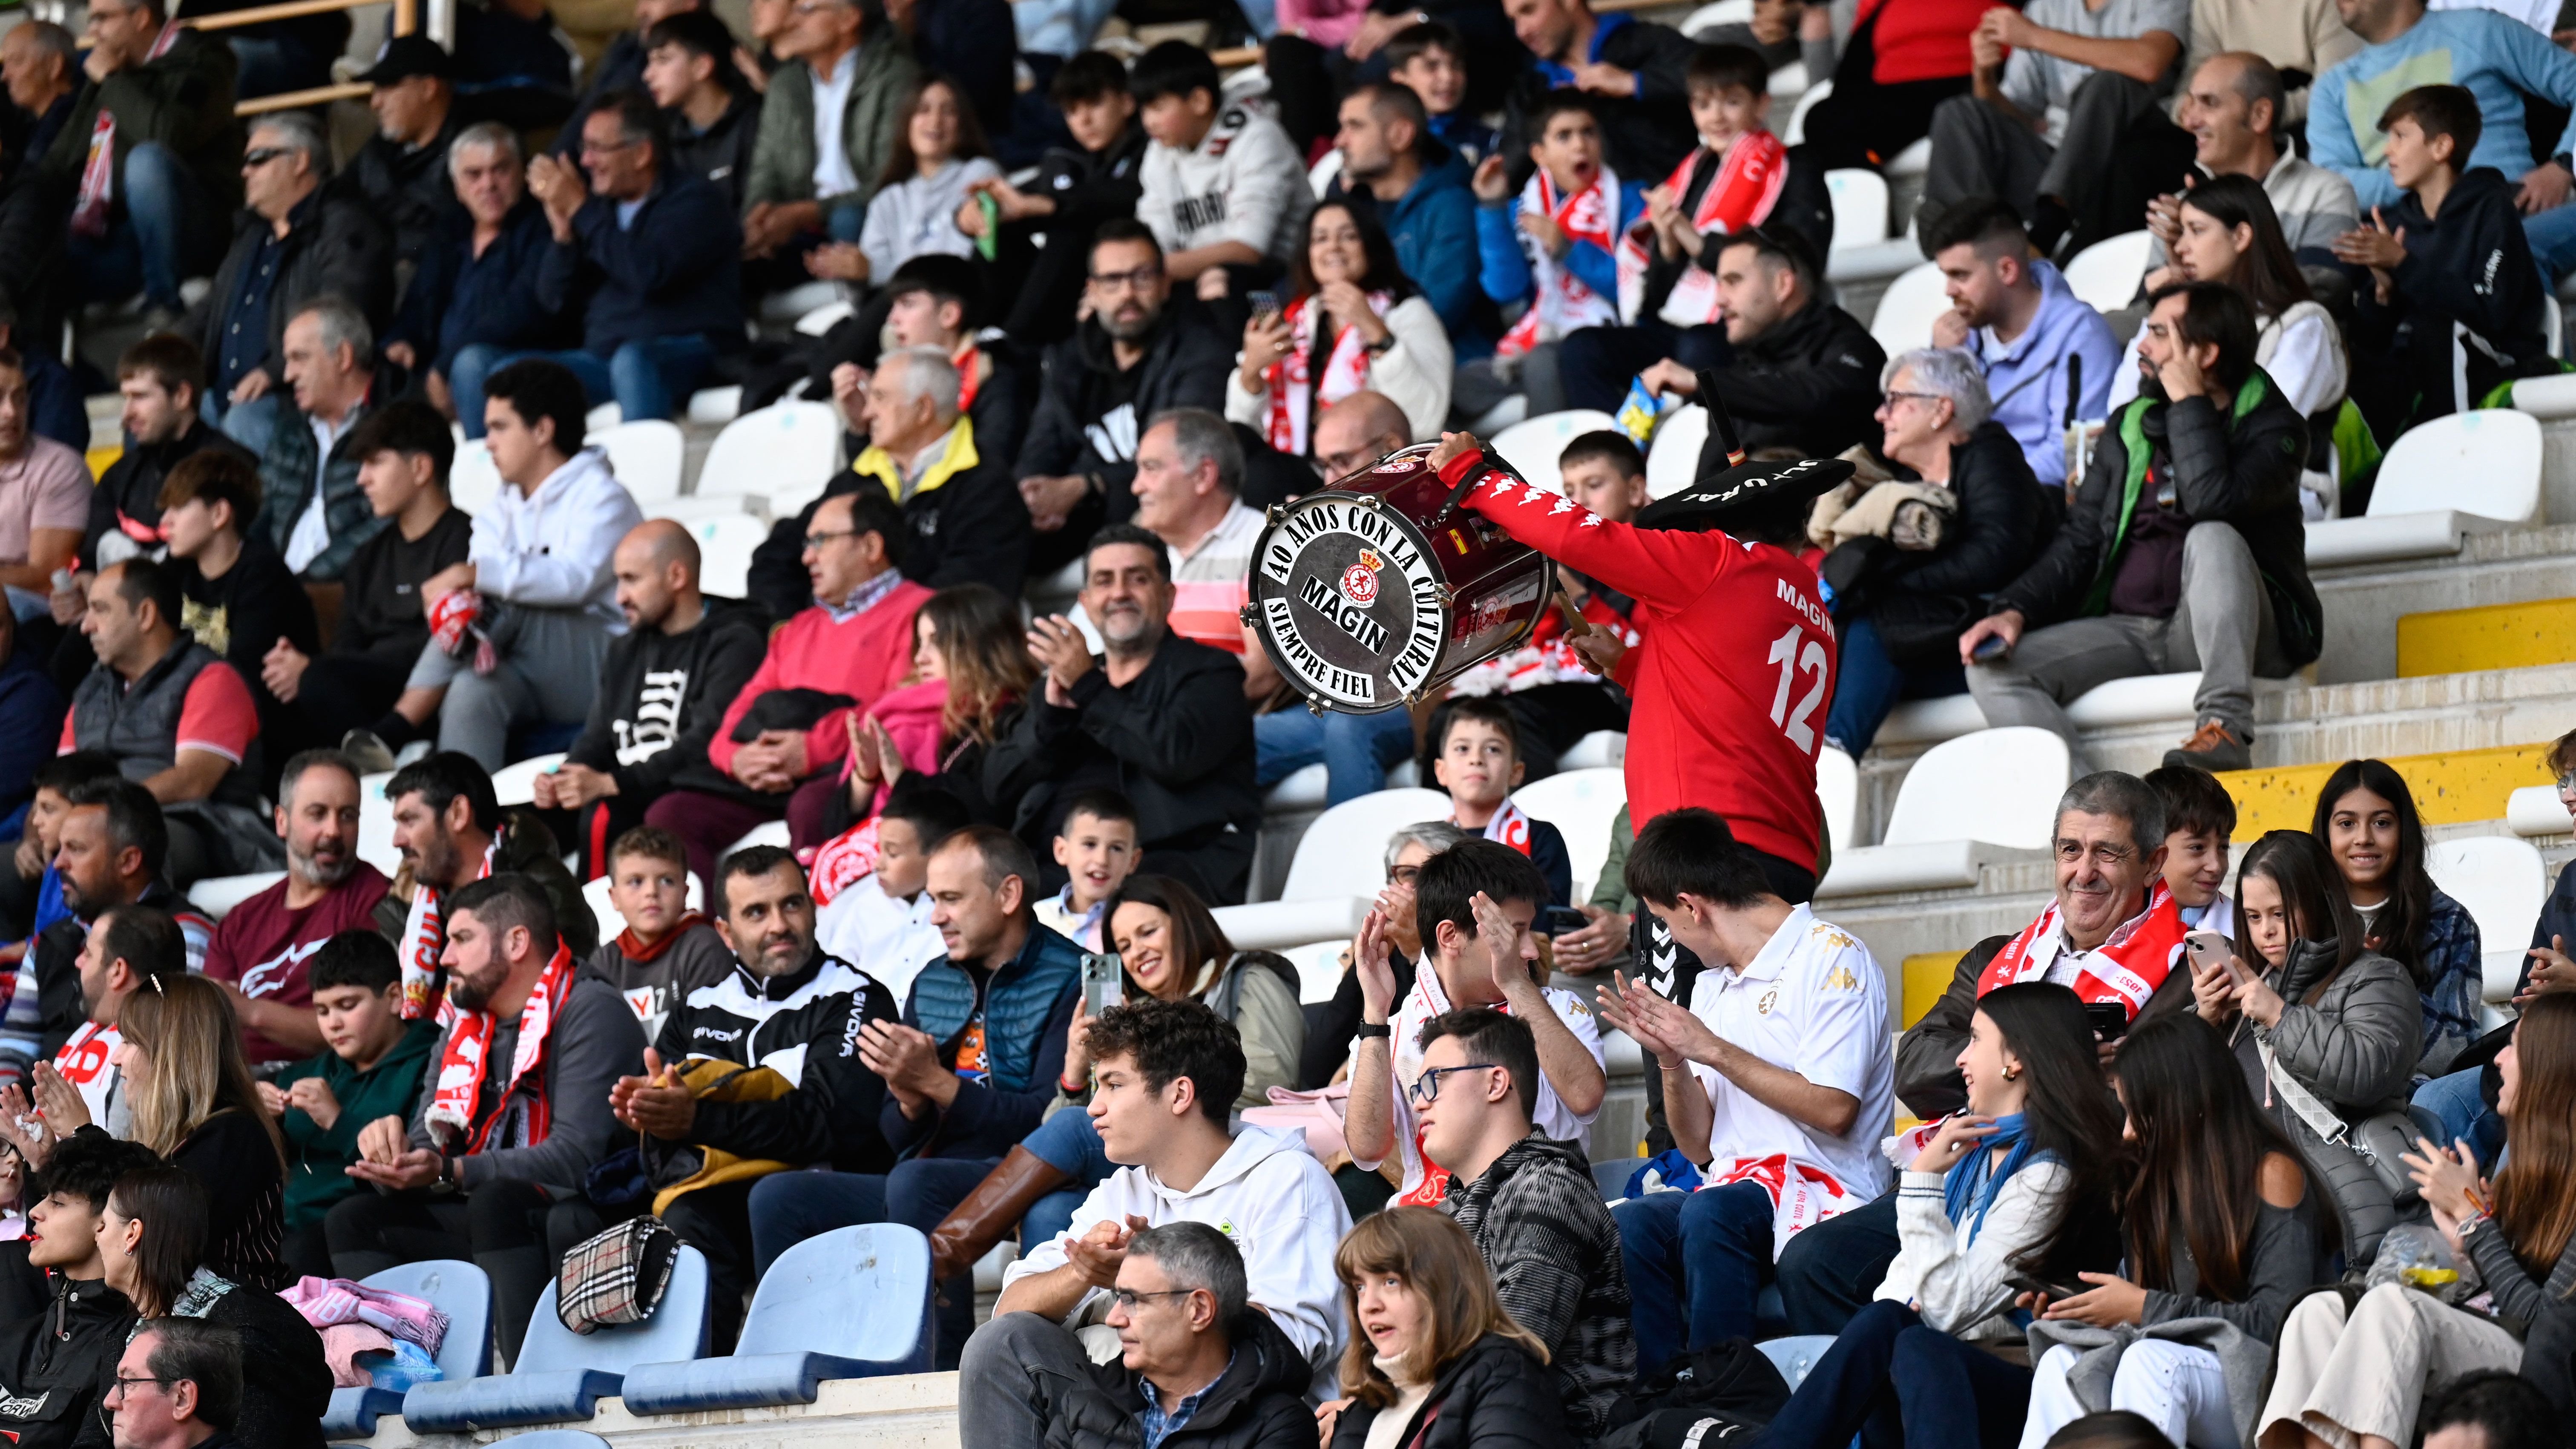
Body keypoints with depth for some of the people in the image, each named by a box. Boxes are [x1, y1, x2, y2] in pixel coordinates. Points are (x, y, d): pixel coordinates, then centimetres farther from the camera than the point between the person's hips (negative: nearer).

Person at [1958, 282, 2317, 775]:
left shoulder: (2272, 425, -1)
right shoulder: (2128, 429, 17)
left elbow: (2213, 502, -22)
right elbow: (2079, 543, 14)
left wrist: (2190, 402, -12)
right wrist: (2015, 609, -3)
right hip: (2127, 631, 5)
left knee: (2214, 538, -35)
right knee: (1993, 669, -17)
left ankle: (2226, 728, -44)